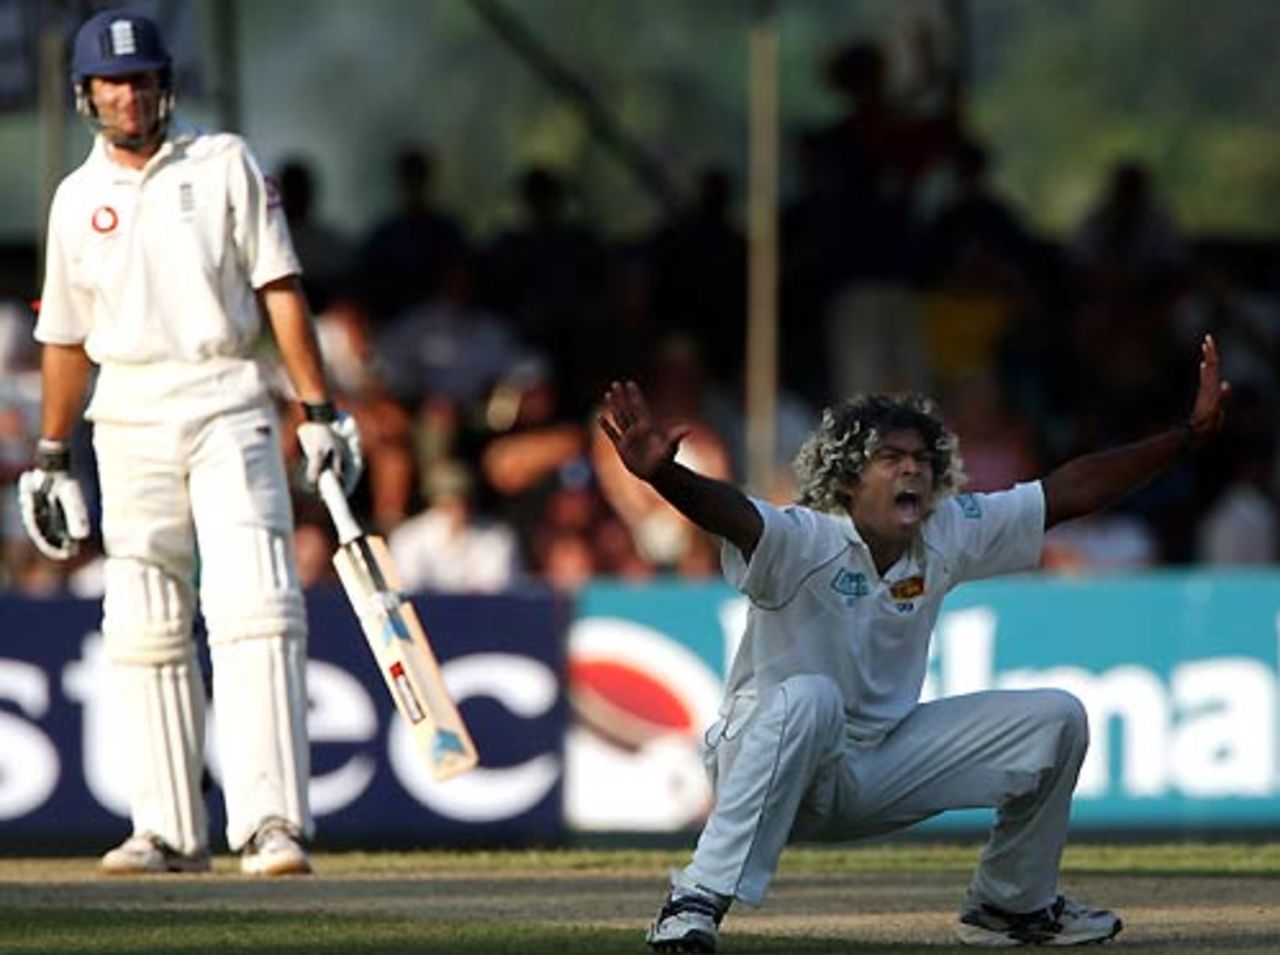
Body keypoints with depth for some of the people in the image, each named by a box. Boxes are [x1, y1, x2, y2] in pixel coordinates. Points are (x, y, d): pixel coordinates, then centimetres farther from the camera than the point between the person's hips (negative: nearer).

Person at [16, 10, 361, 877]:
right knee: (145, 627, 2)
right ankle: (170, 830, 7)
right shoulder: (78, 199, 12)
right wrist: (50, 458, 16)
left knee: (254, 604, -15)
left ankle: (271, 821, -20)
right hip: (129, 414, 3)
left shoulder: (223, 164, 5)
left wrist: (319, 409, -6)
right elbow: (66, 335, 18)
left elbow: (279, 287, 1)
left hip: (226, 400, -3)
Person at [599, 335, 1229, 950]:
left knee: (1055, 719, -1)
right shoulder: (803, 542, -22)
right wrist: (662, 476, -65)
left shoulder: (946, 537, -3)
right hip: (767, 761, -6)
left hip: (882, 774, 6)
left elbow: (1067, 492, 1)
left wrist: (1190, 433, -1)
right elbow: (731, 514, -43)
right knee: (809, 697, -40)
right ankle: (697, 901, -35)